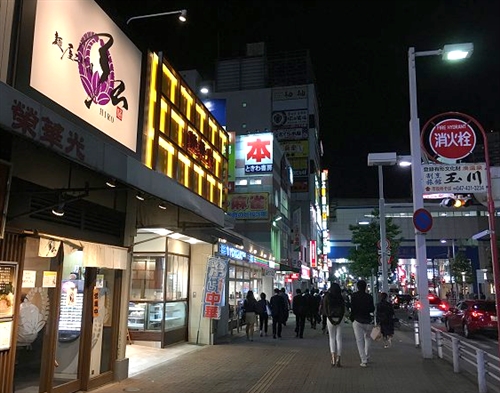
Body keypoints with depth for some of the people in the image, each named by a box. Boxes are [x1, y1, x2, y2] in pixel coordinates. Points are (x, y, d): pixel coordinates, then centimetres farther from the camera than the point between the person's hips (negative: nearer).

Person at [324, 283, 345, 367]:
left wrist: (330, 318, -6)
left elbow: (325, 309, -6)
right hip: (339, 319, 1)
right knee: (339, 338, 6)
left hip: (330, 318, -1)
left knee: (332, 338, 10)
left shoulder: (327, 297, -3)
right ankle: (338, 360, 1)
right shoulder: (341, 298, 1)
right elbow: (343, 310, -2)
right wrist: (340, 319, -5)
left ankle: (333, 358, -4)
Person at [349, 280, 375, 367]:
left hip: (357, 321, -1)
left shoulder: (354, 296, -5)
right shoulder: (369, 297, -5)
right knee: (367, 338, 20)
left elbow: (352, 308, -8)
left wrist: (352, 318, 3)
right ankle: (367, 357, 21)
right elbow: (372, 309, -3)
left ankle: (364, 360, -4)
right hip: (367, 320, 1)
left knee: (359, 340, 1)